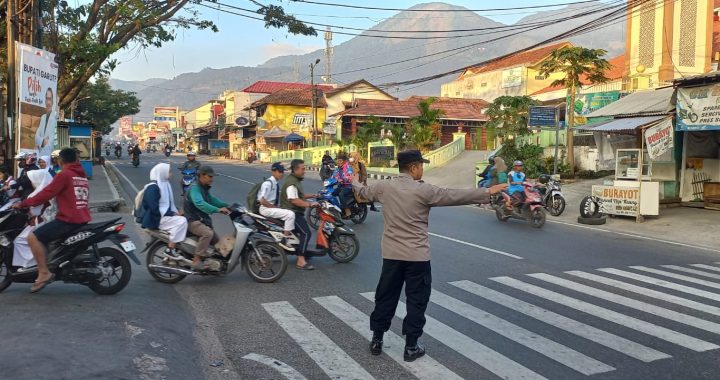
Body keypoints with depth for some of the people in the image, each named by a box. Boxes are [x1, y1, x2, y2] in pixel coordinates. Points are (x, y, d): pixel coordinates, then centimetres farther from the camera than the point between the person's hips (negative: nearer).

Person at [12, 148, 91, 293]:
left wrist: (23, 204, -6)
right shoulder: (82, 175, 16)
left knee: (33, 237, -10)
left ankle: (44, 273, -14)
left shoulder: (64, 174, -9)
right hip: (83, 219, 9)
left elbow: (47, 193, -13)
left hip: (69, 220, -9)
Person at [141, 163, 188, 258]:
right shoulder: (153, 187, -15)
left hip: (165, 215, 9)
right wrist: (172, 214, -20)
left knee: (184, 219, -7)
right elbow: (154, 208, -23)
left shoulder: (164, 184, 14)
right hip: (155, 219, -9)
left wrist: (177, 211, 1)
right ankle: (170, 249, -18)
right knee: (181, 221, -25)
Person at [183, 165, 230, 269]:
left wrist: (226, 205, 9)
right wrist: (218, 210, -44)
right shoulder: (195, 188, -17)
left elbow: (211, 199, 24)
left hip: (202, 220, 10)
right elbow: (199, 204, -34)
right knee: (208, 233, -34)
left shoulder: (204, 188, 15)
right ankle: (196, 261, -33)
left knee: (217, 241, 12)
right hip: (193, 221, -10)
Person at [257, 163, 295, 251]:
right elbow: (262, 201, -24)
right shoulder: (268, 183, -17)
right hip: (266, 208, -10)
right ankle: (284, 240, -20)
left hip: (273, 206, 10)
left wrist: (278, 206, 3)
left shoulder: (276, 183, 10)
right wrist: (275, 207, -17)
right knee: (290, 214, -23)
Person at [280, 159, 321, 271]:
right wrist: (310, 204, -31)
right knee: (306, 233, -20)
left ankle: (303, 250, 45)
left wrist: (312, 196, 17)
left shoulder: (296, 180, 15)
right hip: (292, 212, -11)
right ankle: (301, 261, -24)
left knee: (303, 231, 27)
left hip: (296, 212, 11)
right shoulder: (291, 182, -19)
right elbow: (294, 200, -28)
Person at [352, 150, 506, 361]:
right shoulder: (423, 190, -13)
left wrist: (355, 183, 43)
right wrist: (488, 192, -3)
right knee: (416, 301, 8)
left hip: (391, 254, 5)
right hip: (417, 256, -4)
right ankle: (411, 347, 14)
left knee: (385, 297, 15)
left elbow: (363, 192, 20)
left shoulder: (384, 187, 0)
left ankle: (376, 340, 25)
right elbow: (456, 196, -10)